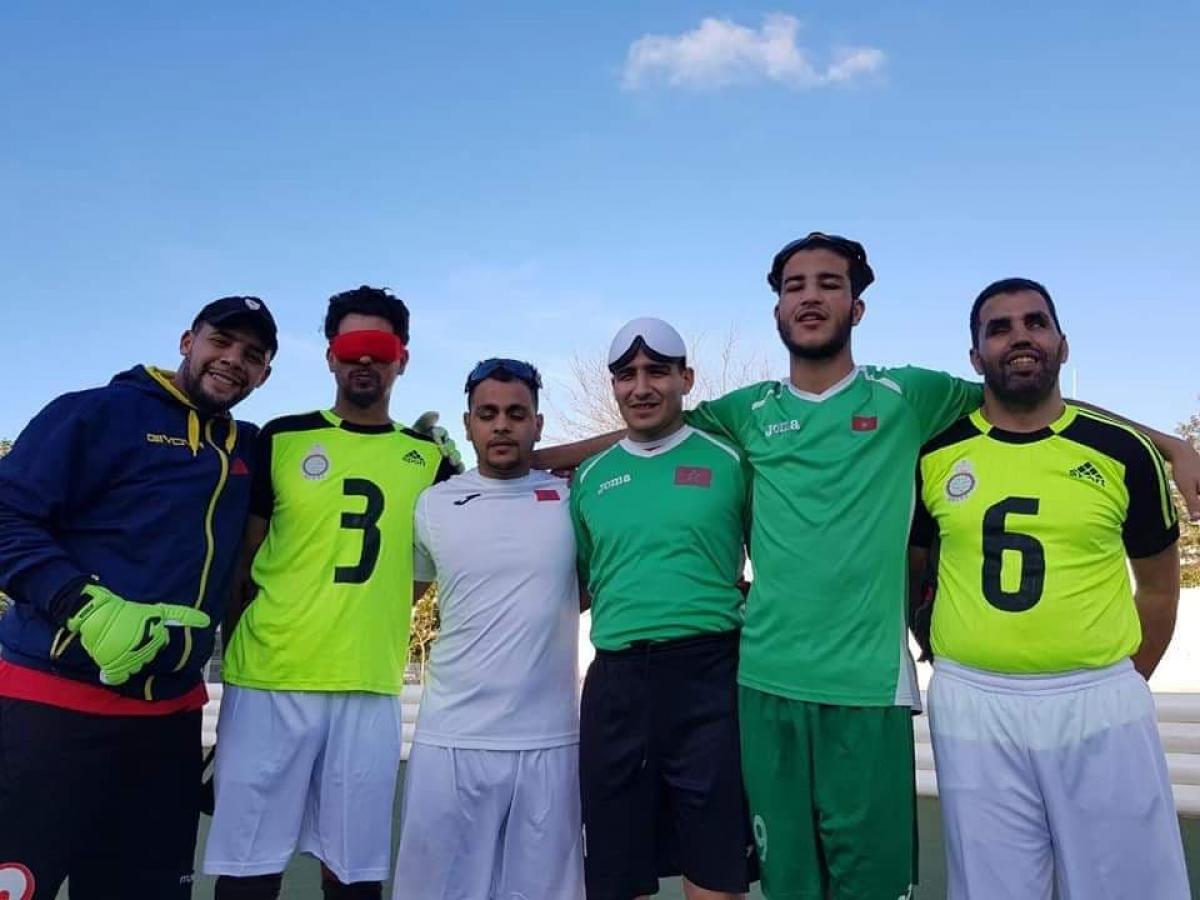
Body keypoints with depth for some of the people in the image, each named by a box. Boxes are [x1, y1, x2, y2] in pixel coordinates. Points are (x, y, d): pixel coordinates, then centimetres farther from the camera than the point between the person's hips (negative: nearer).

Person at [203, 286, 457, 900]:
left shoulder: (429, 459, 9)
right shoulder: (281, 439, 4)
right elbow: (240, 563, 8)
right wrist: (227, 658, 6)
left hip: (370, 692, 2)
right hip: (267, 683, -1)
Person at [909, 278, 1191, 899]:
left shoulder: (1121, 451, 1)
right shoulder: (934, 452, 1)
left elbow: (1158, 584, 11)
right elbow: (910, 569, 12)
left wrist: (1124, 682, 9)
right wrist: (945, 660, 8)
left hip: (1099, 703, 0)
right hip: (975, 705, 0)